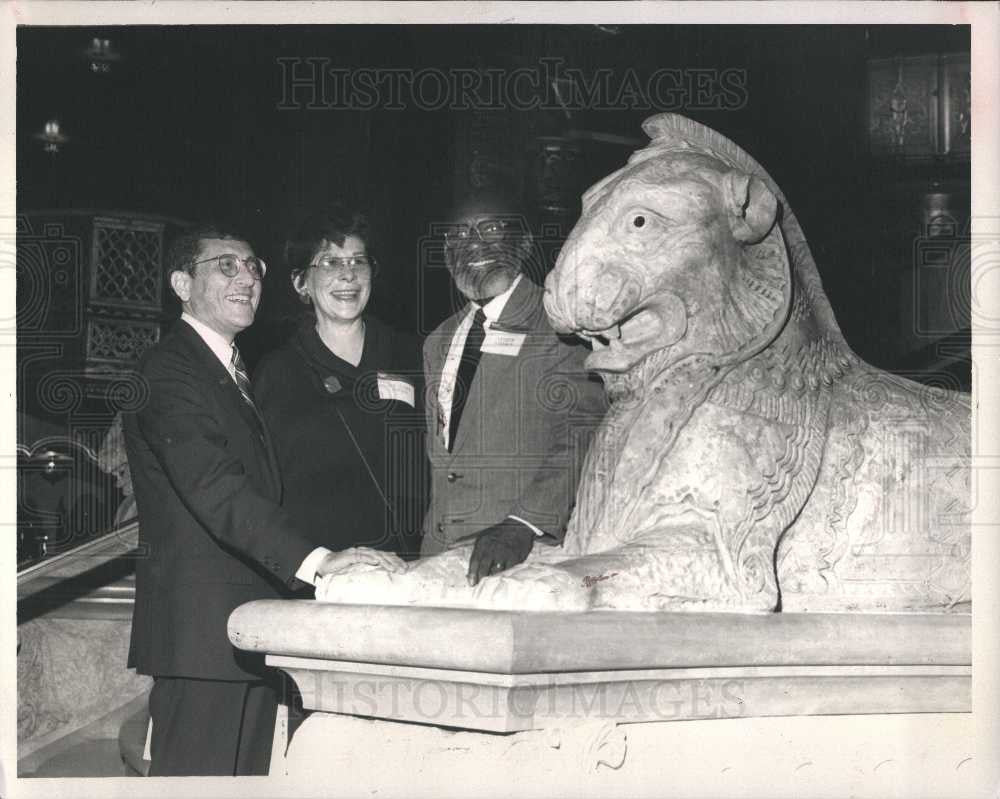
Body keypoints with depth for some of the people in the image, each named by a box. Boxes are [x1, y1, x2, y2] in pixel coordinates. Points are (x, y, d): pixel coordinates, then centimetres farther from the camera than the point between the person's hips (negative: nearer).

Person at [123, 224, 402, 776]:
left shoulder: (237, 372, 22)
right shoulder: (166, 370, -11)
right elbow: (212, 487, -24)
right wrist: (316, 560, -34)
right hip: (201, 624, -9)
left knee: (250, 772, 11)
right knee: (198, 774, -8)